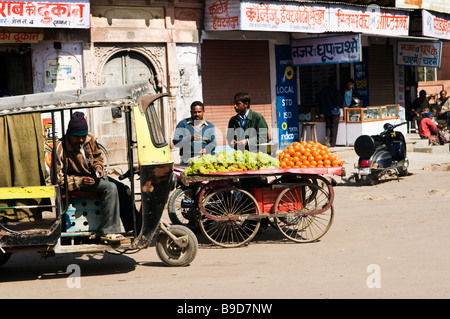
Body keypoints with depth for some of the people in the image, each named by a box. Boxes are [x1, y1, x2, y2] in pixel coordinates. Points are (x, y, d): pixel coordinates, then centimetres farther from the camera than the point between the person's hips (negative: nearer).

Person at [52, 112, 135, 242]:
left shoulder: (89, 138, -2)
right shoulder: (61, 148, -20)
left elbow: (97, 155, 19)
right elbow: (57, 177, -18)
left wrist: (98, 167, -5)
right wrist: (79, 181, -28)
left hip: (93, 175, 7)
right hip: (77, 179, -7)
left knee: (123, 189, -9)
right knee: (110, 188, -28)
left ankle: (133, 227, -1)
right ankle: (108, 231, -29)